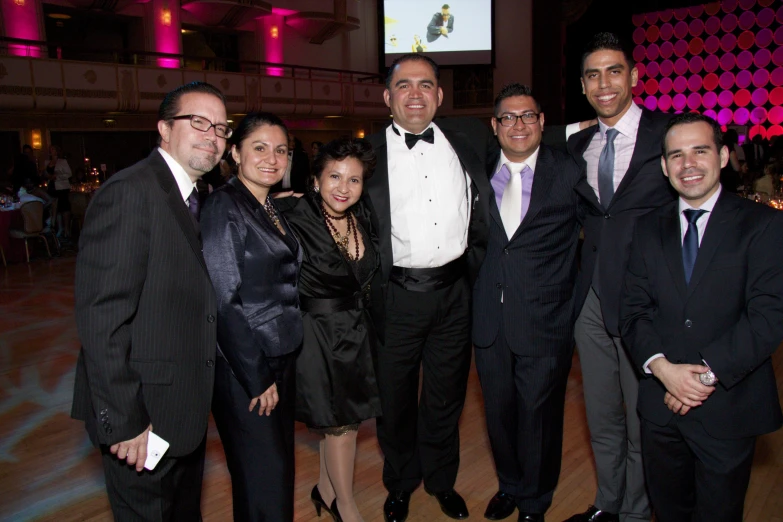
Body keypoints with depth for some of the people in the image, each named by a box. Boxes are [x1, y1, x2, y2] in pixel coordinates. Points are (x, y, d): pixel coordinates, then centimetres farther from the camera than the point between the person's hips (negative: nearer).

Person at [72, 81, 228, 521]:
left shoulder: (195, 198, 9)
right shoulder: (130, 193, -20)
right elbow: (102, 318, -24)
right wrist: (123, 420, -23)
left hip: (186, 409, 9)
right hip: (144, 417, -9)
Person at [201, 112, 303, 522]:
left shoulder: (274, 208, 9)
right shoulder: (223, 207, -14)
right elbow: (224, 301, -18)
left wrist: (279, 368, 10)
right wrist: (257, 376, -16)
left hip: (280, 359, 8)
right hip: (243, 366, -8)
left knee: (278, 465, 19)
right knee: (264, 477, 2)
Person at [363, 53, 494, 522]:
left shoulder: (470, 138, 4)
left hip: (455, 293, 2)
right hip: (396, 295, -2)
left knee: (446, 396, 18)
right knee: (395, 398, 14)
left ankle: (442, 480, 41)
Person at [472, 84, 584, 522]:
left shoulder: (569, 173, -3)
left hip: (544, 321, -3)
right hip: (490, 320, 3)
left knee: (538, 416, 10)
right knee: (498, 411, 16)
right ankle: (509, 485, 42)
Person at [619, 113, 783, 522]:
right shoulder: (649, 229, 6)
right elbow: (633, 311, 1)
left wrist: (707, 373, -18)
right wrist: (661, 366, -14)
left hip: (728, 408, -3)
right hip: (661, 405, 3)